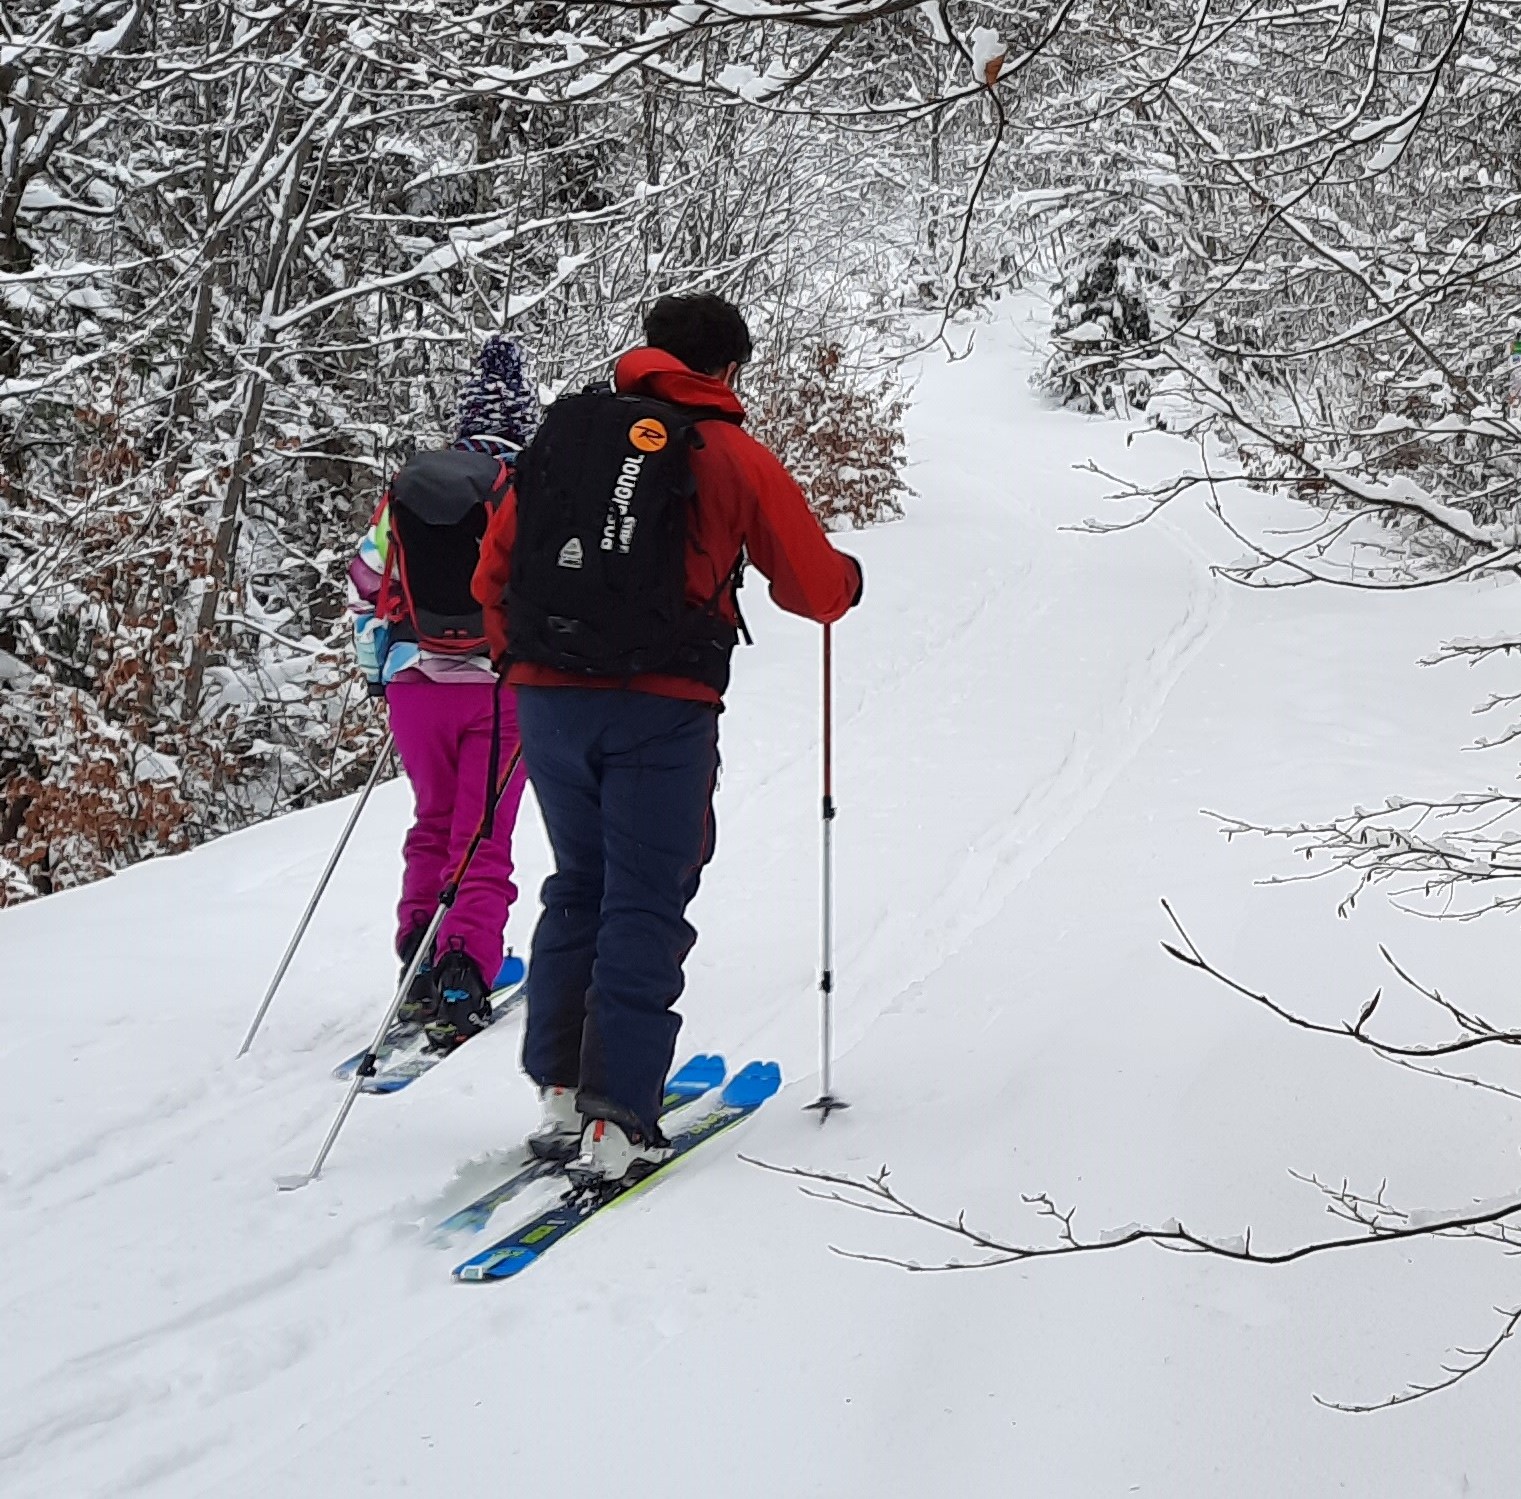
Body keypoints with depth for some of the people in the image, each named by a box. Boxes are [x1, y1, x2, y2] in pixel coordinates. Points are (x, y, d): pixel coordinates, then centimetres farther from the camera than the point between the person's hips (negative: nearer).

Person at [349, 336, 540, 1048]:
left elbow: (364, 585, 13)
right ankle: (459, 985, -9)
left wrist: (378, 671, 24)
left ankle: (419, 973, 15)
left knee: (434, 825, 20)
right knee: (483, 841, 2)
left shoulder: (404, 487, 7)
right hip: (501, 685, -4)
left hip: (415, 682, 4)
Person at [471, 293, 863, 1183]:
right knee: (646, 904, 3)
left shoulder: (564, 432, 11)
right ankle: (617, 1121, -1)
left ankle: (560, 1094, 18)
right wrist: (846, 575, 28)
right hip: (660, 709, -4)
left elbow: (494, 573, 11)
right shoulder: (733, 456, 2)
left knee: (579, 886, 19)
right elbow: (816, 589, 6)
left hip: (547, 698, 4)